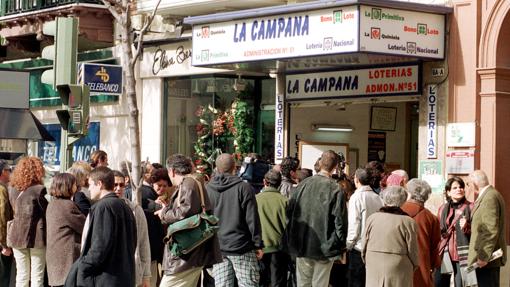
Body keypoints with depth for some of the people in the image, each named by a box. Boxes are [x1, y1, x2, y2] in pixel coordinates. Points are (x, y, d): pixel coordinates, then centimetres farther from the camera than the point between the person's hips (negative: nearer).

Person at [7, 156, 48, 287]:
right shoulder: (38, 189, -12)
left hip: (17, 236, 5)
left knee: (21, 276, 12)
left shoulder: (15, 190, 5)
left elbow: (15, 211, 8)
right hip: (36, 236, -5)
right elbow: (47, 212, -9)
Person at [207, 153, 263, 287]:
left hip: (216, 248, 4)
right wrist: (258, 244, -1)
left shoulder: (206, 189, 4)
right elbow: (252, 219, -8)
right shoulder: (243, 188, -8)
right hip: (241, 246, -4)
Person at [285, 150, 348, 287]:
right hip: (324, 247, -3)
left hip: (301, 245, 3)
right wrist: (340, 246, 0)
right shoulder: (336, 189, -12)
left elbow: (290, 212, 4)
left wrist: (290, 241, 13)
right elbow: (340, 220, -12)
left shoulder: (303, 184, -2)